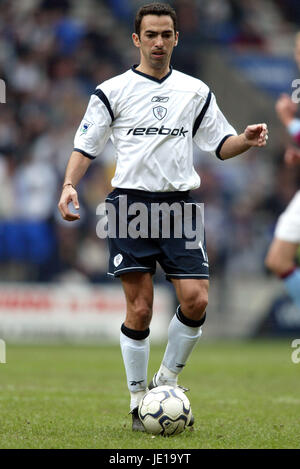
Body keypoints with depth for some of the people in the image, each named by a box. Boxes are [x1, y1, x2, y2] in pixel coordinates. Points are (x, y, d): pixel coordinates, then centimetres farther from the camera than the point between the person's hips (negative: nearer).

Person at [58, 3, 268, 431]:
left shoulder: (196, 91, 12)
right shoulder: (112, 91, 4)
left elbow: (219, 145, 16)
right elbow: (86, 146, 4)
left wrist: (246, 140, -6)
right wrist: (70, 185, -13)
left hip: (178, 205, 3)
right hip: (131, 204, -3)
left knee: (195, 300, -10)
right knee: (139, 309, -5)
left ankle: (167, 382, 11)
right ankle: (139, 402, 7)